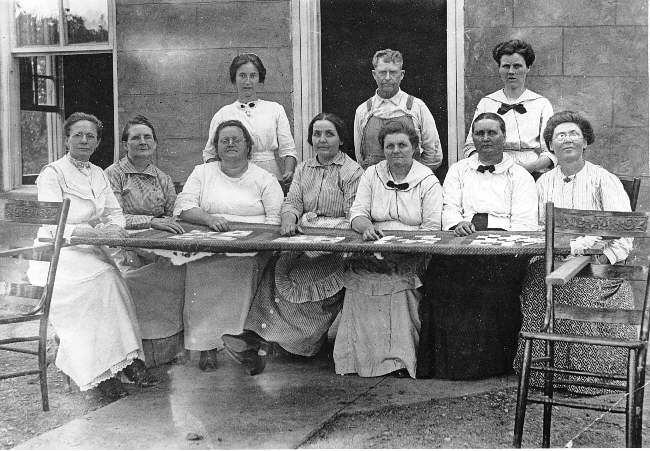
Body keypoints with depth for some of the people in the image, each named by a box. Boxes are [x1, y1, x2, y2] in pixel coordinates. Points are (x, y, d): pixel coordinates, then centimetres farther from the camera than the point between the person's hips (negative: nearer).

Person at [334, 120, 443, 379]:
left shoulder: (428, 181, 5)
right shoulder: (371, 175, 15)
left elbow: (432, 227, -4)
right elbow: (357, 212, 6)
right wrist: (366, 227, -18)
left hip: (410, 259, -2)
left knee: (398, 282, -32)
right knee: (360, 278, -28)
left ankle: (400, 360, -21)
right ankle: (360, 358, -21)